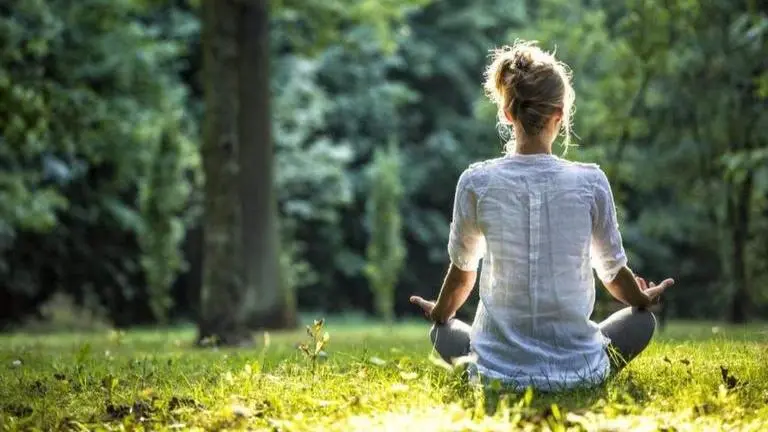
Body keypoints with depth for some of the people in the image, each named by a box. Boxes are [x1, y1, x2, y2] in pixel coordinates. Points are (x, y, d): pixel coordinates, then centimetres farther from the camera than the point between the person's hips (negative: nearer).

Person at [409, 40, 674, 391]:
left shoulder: (476, 183, -9)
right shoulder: (590, 181, -9)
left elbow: (462, 270, 7)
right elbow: (613, 272, 5)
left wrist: (439, 314, 29)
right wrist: (644, 300, 29)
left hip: (500, 371, 0)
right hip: (579, 370, 0)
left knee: (443, 333, 32)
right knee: (642, 319, 28)